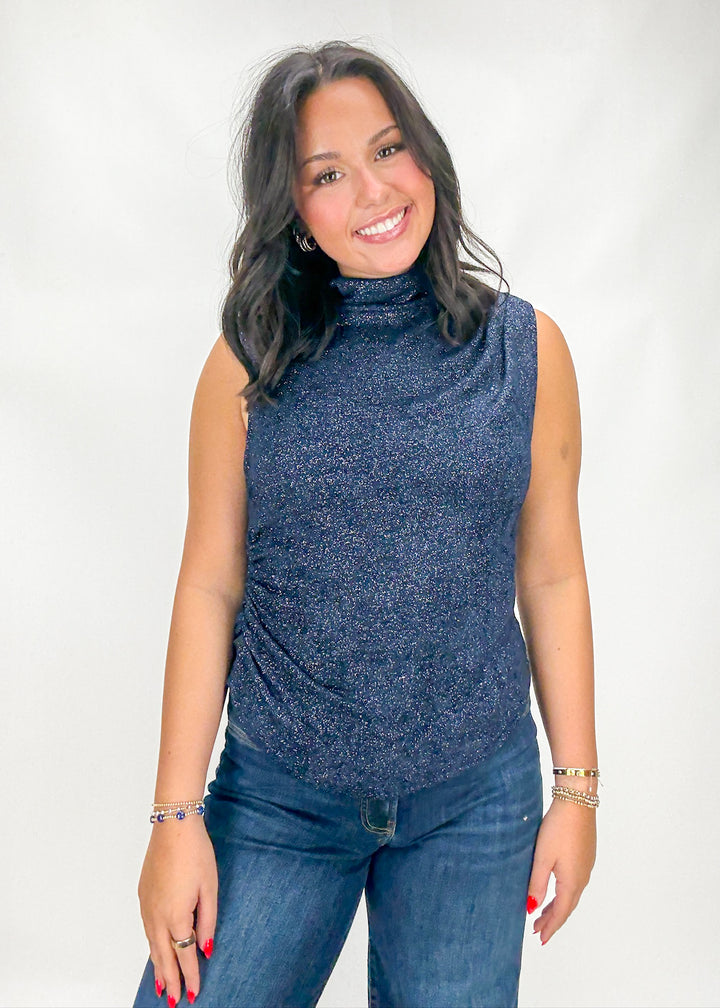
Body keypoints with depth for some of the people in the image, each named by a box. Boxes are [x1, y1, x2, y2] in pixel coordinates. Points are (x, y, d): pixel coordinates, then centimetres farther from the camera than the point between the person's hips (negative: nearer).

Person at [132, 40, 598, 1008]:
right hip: (276, 798, 0)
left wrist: (577, 788, 4)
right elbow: (209, 587, -2)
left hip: (475, 804, 1)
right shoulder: (250, 360, -4)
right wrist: (177, 815, -4)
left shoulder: (527, 348, -1)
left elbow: (552, 577, 3)